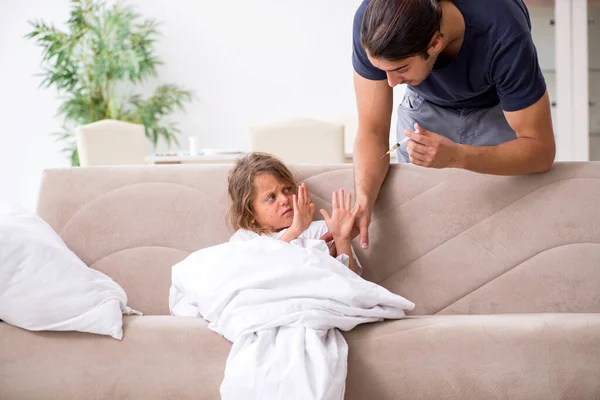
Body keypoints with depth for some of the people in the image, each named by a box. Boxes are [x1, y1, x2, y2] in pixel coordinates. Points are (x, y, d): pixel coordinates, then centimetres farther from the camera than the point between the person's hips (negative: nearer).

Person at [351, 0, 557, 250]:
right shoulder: (374, 24, -34)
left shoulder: (503, 35, -40)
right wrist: (363, 203, -44)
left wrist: (455, 157, -50)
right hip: (426, 108, 2)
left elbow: (541, 150, -34)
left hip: (497, 110, -2)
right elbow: (372, 132, -26)